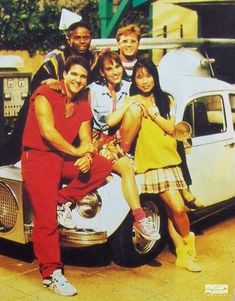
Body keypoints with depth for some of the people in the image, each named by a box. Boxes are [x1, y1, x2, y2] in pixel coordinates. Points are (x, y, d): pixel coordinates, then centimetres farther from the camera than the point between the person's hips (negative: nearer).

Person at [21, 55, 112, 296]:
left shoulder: (83, 106, 13)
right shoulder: (45, 94, -5)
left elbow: (86, 140, 7)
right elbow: (47, 132, -15)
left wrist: (87, 156, -15)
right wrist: (76, 151, -13)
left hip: (66, 160, 6)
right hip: (38, 158, -6)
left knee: (104, 166, -17)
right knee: (46, 220, -16)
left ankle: (63, 200, -9)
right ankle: (51, 274, -7)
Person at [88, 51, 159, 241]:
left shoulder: (127, 87, 7)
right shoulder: (94, 90, -7)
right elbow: (108, 122, -13)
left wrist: (136, 105, -10)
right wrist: (129, 102, -15)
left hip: (120, 139, 4)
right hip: (100, 140, -4)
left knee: (135, 109, -24)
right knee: (127, 168, -33)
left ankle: (122, 152, -14)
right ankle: (140, 218, -34)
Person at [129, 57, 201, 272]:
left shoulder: (164, 100, 15)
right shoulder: (132, 101, 4)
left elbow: (170, 128, 3)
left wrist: (151, 112, -4)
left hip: (169, 159, 3)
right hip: (149, 162, -3)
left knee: (172, 209, -4)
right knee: (177, 208, -10)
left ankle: (183, 253, 12)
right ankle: (187, 247, 9)